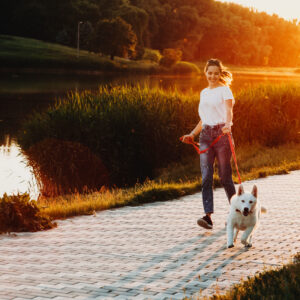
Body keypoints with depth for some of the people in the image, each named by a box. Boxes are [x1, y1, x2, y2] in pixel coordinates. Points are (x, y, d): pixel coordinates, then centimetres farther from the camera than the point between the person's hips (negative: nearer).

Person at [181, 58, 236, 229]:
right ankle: (208, 216, -17)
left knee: (225, 176, 0)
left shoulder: (225, 90, 0)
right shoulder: (204, 93, 19)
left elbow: (229, 110, -18)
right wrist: (192, 135, 17)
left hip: (222, 133, -5)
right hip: (206, 135, 5)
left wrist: (228, 124, -38)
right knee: (206, 177, -9)